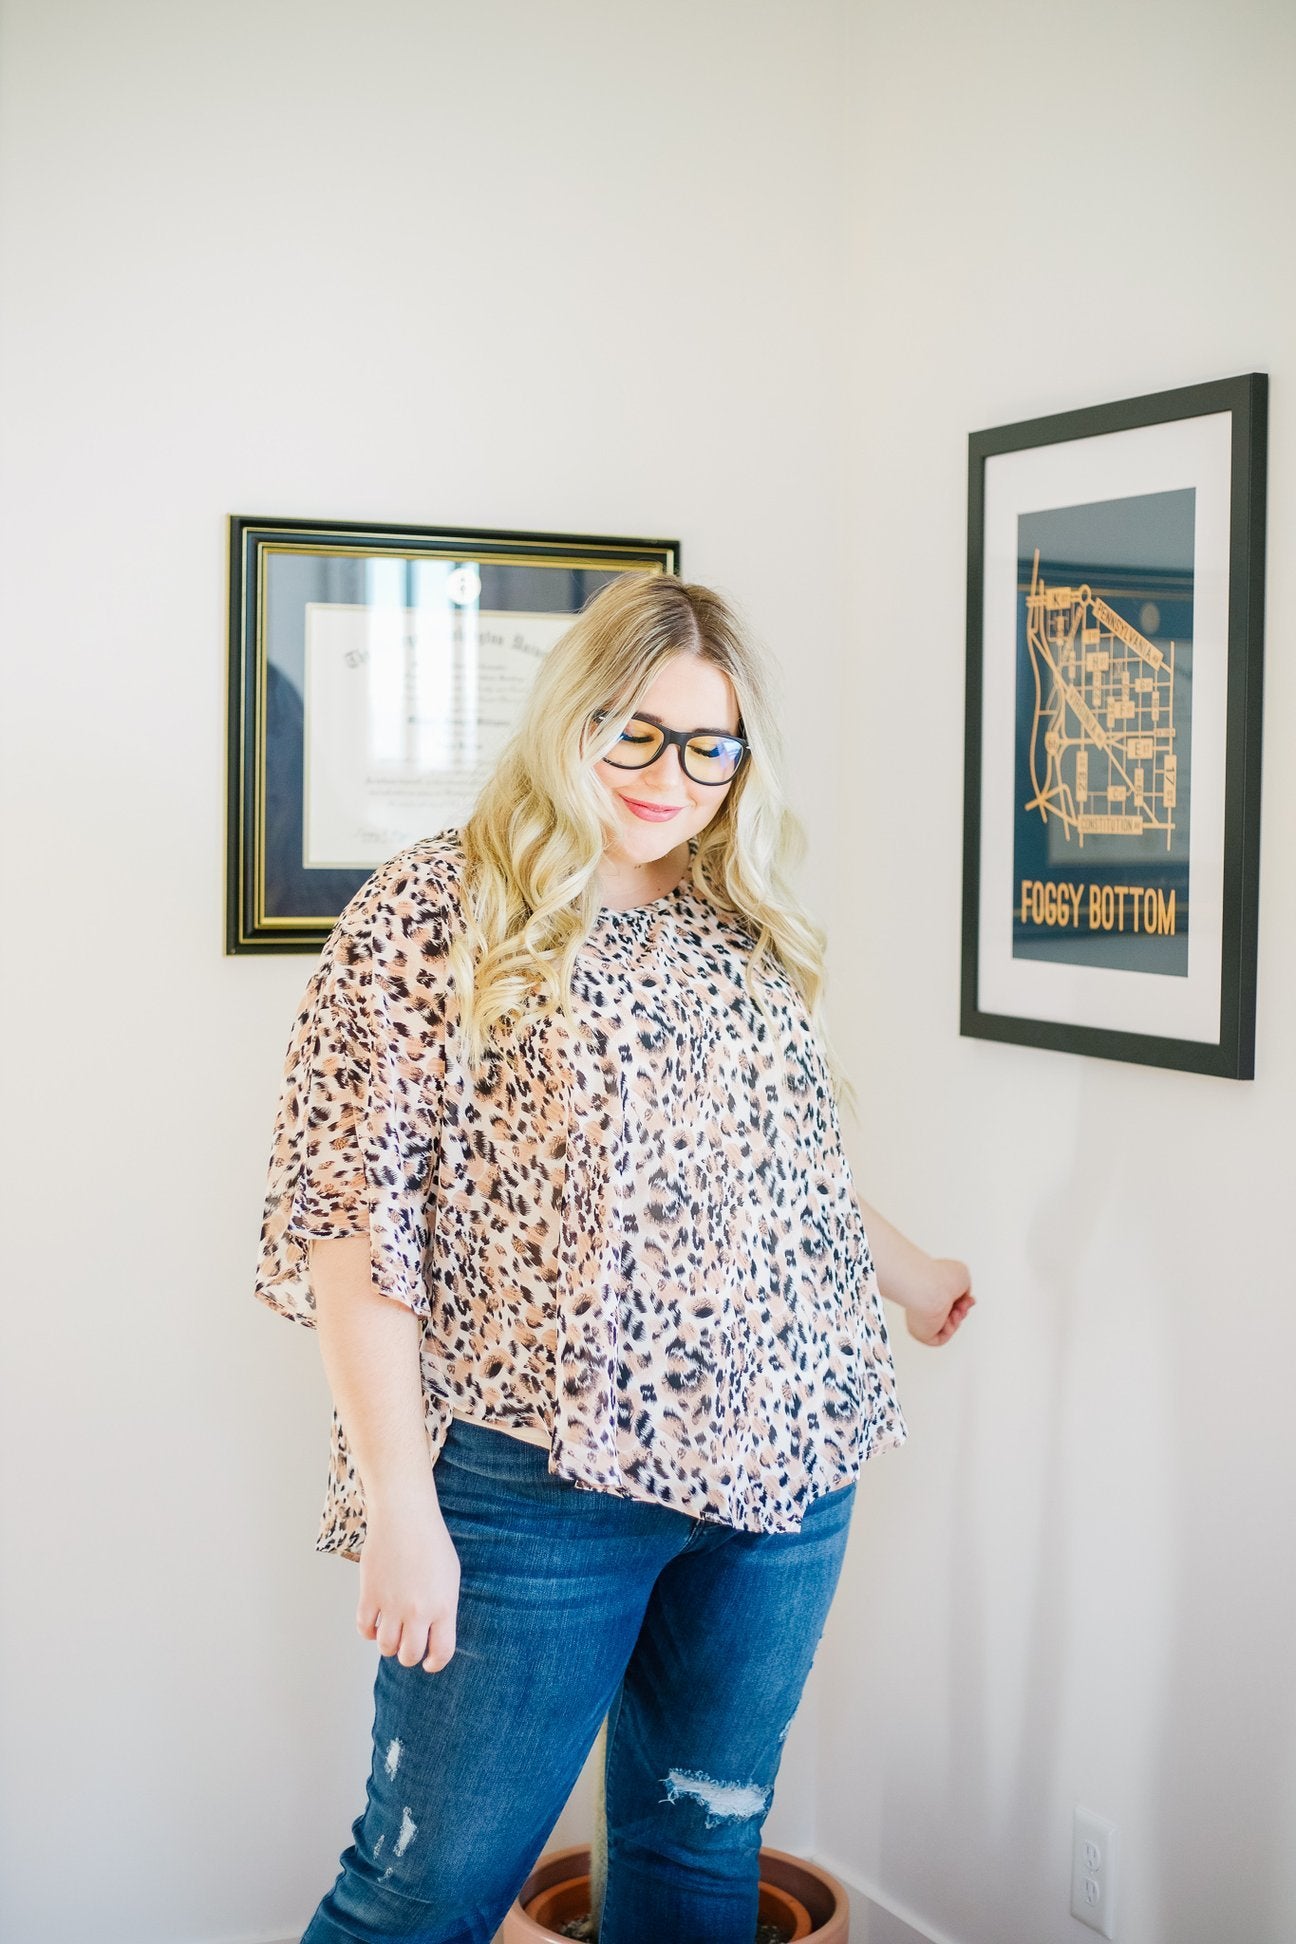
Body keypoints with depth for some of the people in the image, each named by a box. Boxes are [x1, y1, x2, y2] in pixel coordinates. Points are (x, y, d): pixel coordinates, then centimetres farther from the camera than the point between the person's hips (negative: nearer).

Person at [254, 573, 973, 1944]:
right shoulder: (434, 914, -7)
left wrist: (899, 1269, 38)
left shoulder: (752, 933, 10)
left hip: (781, 1469, 6)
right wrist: (399, 1507, -15)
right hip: (541, 1485, -5)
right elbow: (350, 1215, -12)